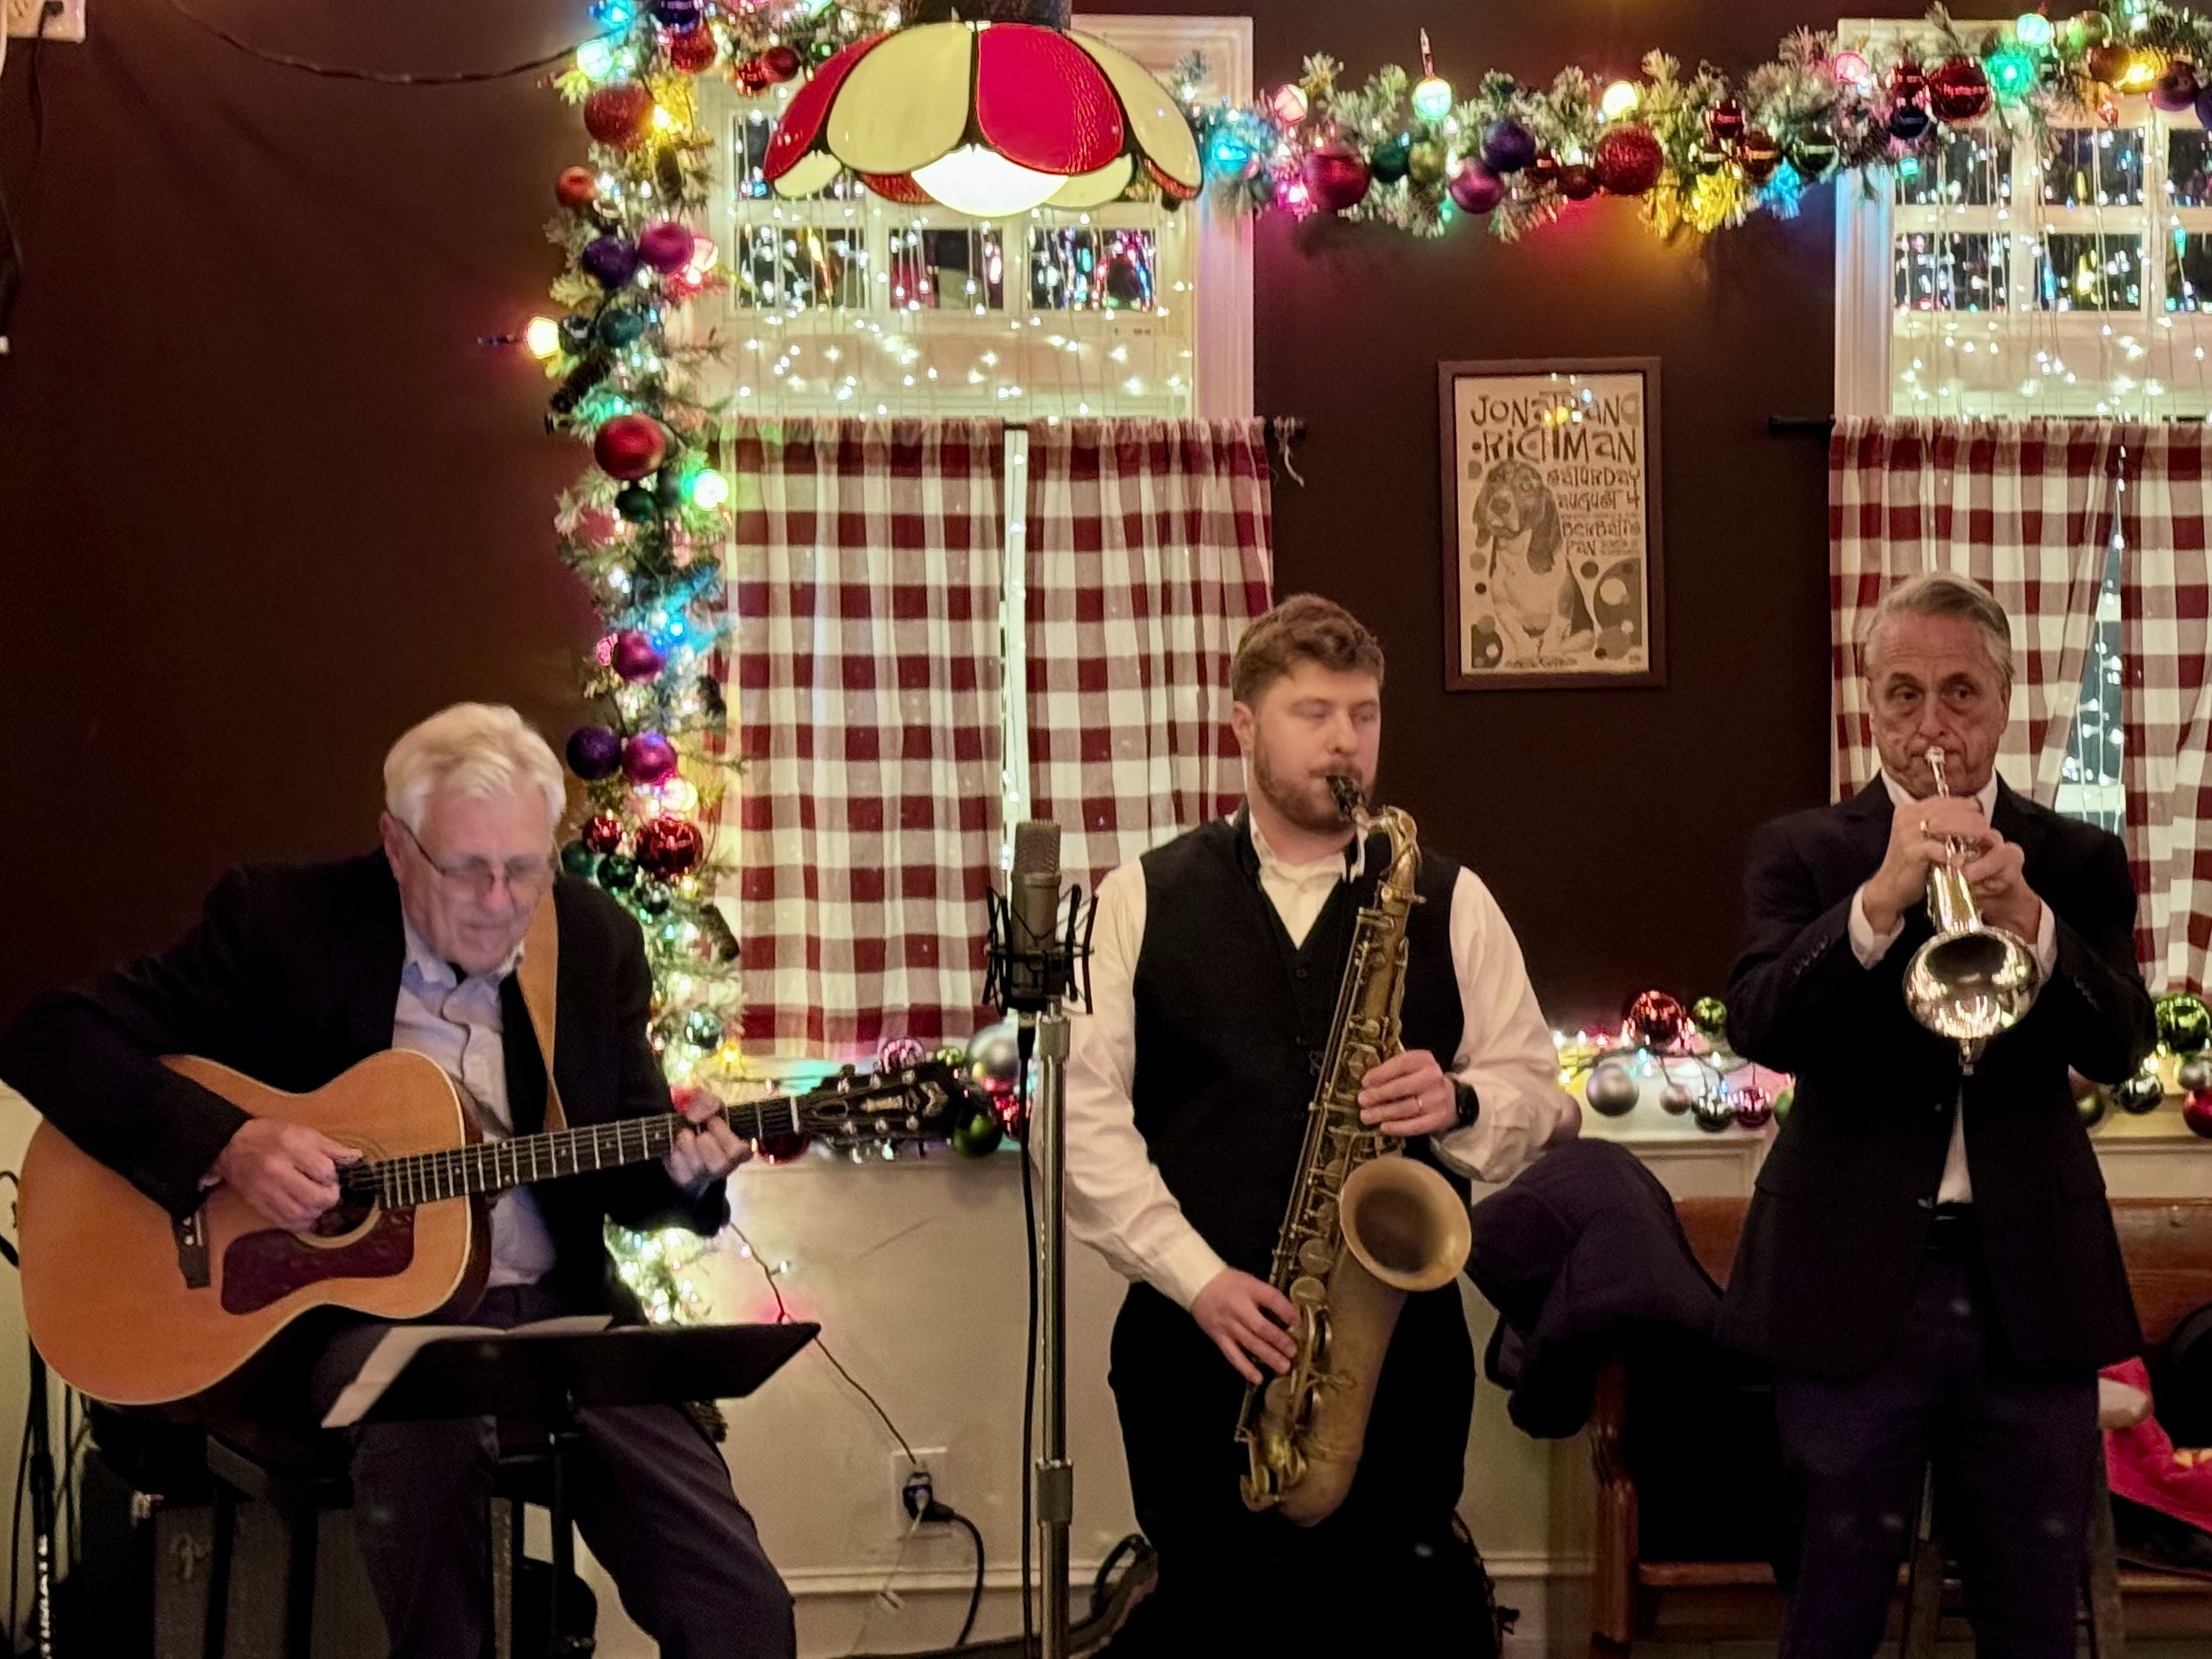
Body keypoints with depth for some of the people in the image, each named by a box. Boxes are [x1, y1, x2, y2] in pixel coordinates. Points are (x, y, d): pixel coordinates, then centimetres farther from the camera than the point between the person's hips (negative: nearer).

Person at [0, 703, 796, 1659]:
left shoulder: (593, 940, 5)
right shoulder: (281, 920, -7)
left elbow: (622, 1161, 11)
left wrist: (679, 1172, -13)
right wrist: (226, 1145, -21)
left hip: (552, 1310, 3)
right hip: (343, 1304, -3)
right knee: (421, 1402, -40)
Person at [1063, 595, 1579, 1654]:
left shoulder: (1448, 903, 10)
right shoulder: (1141, 901, 6)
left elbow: (1540, 1098, 10)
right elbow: (1082, 1112, -1)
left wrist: (1458, 1103, -13)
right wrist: (1198, 1277, -12)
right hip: (1197, 1344, 0)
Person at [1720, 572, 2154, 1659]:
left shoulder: (2077, 862, 7)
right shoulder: (1802, 853, 4)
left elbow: (2118, 1047, -6)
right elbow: (1759, 1028, -12)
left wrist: (2028, 919, -24)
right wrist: (1881, 898, -26)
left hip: (2031, 1284, 1)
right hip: (1852, 1286, -1)